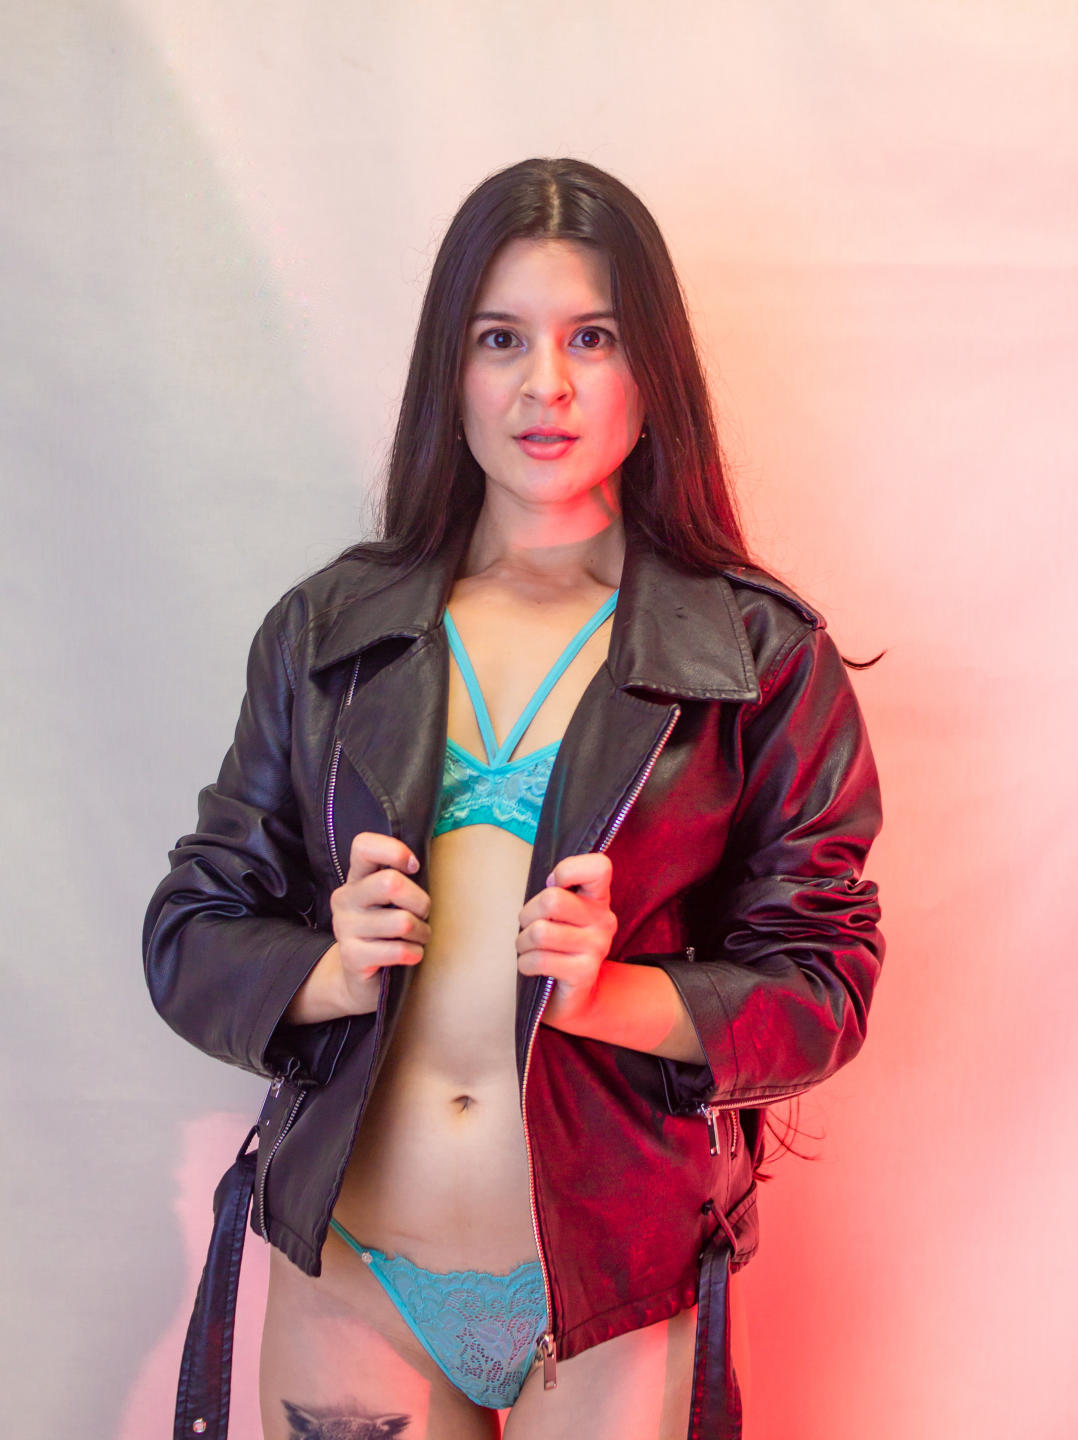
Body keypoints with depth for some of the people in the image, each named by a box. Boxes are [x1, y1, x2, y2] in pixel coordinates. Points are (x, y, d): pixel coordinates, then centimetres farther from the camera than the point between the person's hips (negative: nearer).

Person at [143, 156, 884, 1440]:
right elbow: (190, 936, 4)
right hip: (346, 1279, 2)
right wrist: (332, 973, -16)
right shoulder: (327, 631, 2)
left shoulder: (761, 660, -4)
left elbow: (826, 990, -5)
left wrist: (612, 992, -22)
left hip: (612, 1296, -1)